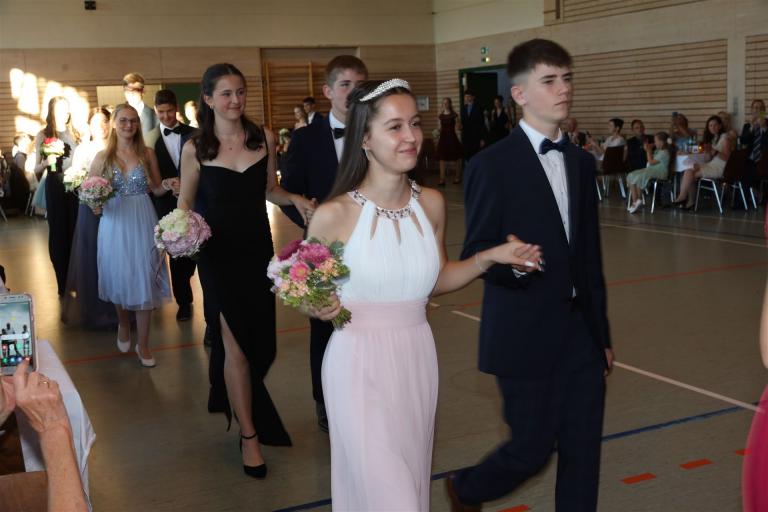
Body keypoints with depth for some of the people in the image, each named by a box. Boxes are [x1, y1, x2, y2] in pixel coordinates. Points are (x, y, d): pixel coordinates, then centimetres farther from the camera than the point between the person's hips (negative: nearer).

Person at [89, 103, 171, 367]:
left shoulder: (147, 154, 2)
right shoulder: (102, 157, 2)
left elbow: (157, 189, 8)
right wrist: (96, 206, -14)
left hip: (143, 225, 0)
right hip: (115, 225, 0)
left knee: (144, 280, 0)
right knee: (119, 278, 10)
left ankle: (143, 343, 9)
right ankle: (123, 325, 38)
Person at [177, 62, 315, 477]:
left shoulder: (263, 139, 0)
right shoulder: (195, 149, -7)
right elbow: (185, 203, 0)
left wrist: (296, 199, -7)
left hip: (259, 248, 4)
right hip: (219, 254, -3)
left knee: (260, 341, 13)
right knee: (237, 344, -1)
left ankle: (230, 398, 44)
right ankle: (249, 435, 14)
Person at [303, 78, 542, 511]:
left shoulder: (431, 204, 0)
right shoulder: (334, 216, -14)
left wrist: (490, 257, 0)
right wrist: (319, 309, -23)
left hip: (417, 361, 5)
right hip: (360, 364, -4)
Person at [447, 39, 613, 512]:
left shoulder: (582, 162, 11)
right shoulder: (493, 165, -10)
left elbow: (590, 256, 14)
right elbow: (473, 253, -9)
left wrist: (602, 332, 15)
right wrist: (511, 260, -32)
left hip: (581, 331, 6)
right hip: (527, 335, -6)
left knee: (583, 454, 9)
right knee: (531, 449, 3)